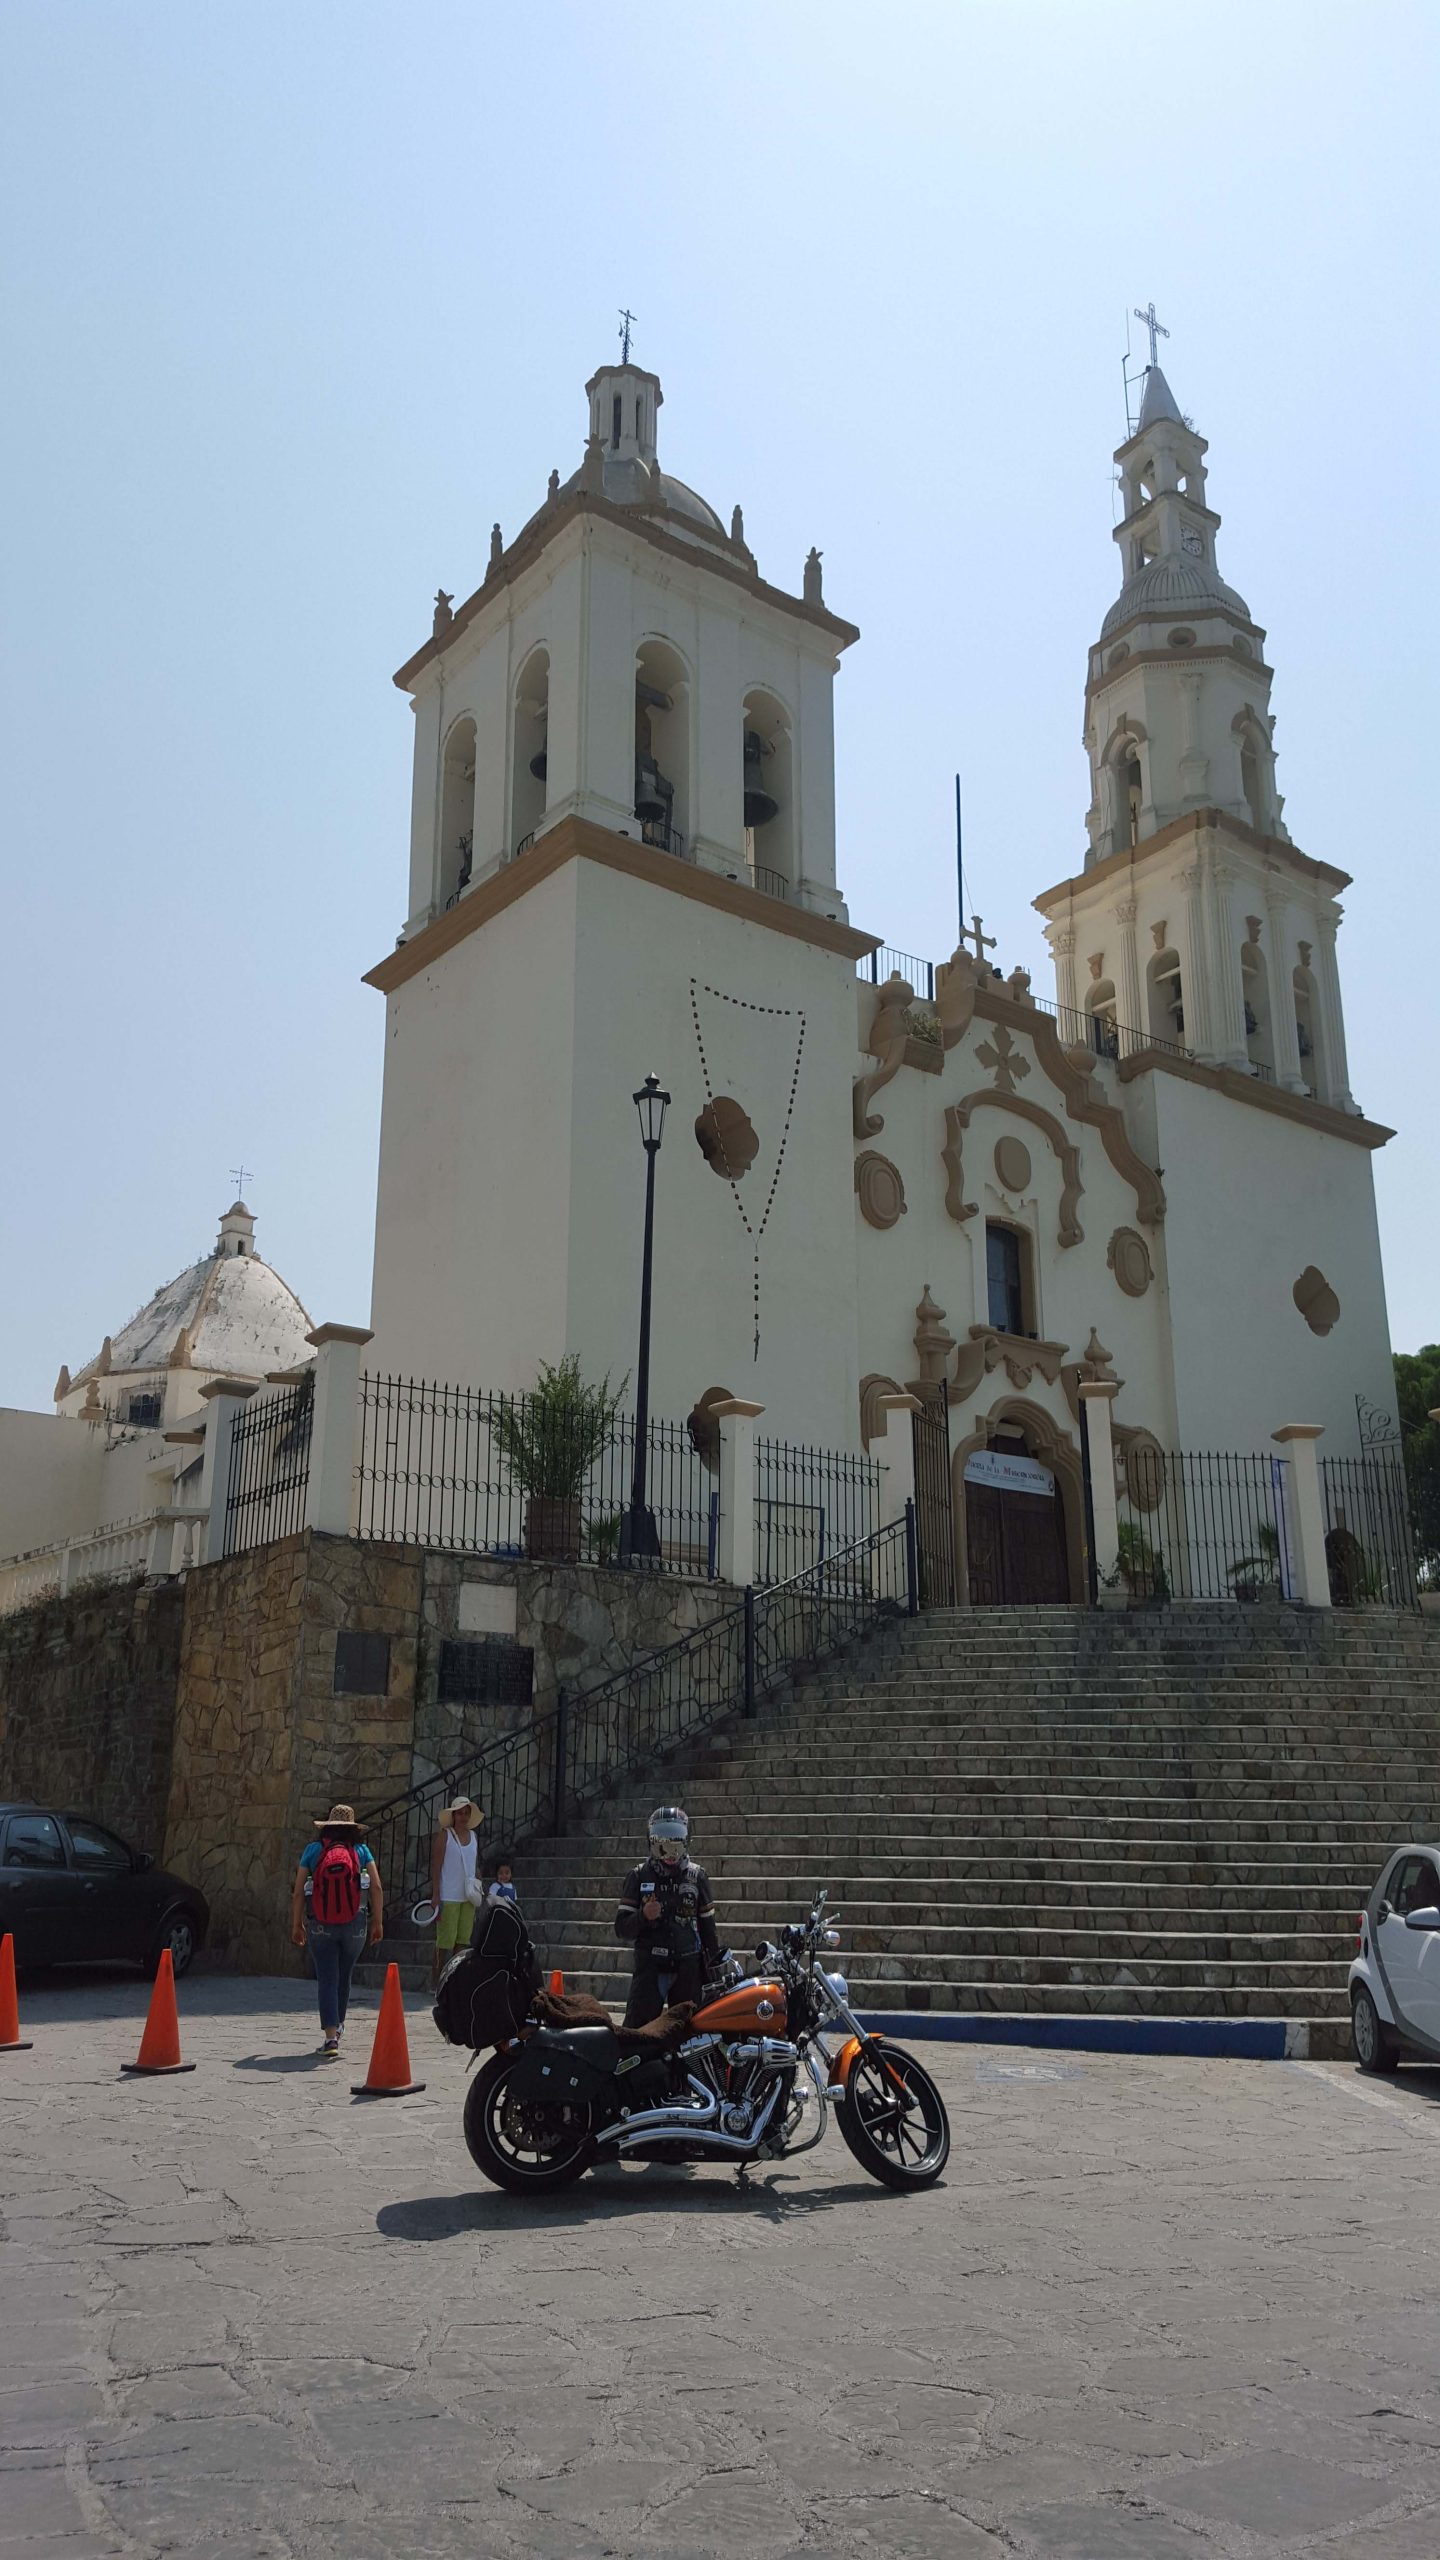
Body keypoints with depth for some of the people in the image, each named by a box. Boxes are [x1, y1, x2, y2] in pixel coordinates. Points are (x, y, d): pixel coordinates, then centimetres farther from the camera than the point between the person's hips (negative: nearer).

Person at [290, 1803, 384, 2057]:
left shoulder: (313, 1850, 1)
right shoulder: (361, 1850, 2)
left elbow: (298, 1892, -2)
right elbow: (377, 1888, -4)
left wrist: (297, 1924, 8)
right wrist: (378, 1922, 3)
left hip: (320, 1927, -1)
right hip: (355, 1926, 1)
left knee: (327, 1979, 2)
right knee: (344, 1976, 19)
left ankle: (331, 2036, -9)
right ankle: (337, 2025, 35)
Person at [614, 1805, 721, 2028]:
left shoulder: (697, 1876, 8)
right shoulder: (639, 1875, 4)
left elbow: (708, 1926, 12)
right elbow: (622, 1928, 2)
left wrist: (714, 1966, 9)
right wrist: (643, 1915, -17)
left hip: (688, 1969, 1)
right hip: (649, 1967, -1)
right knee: (637, 2027, -13)